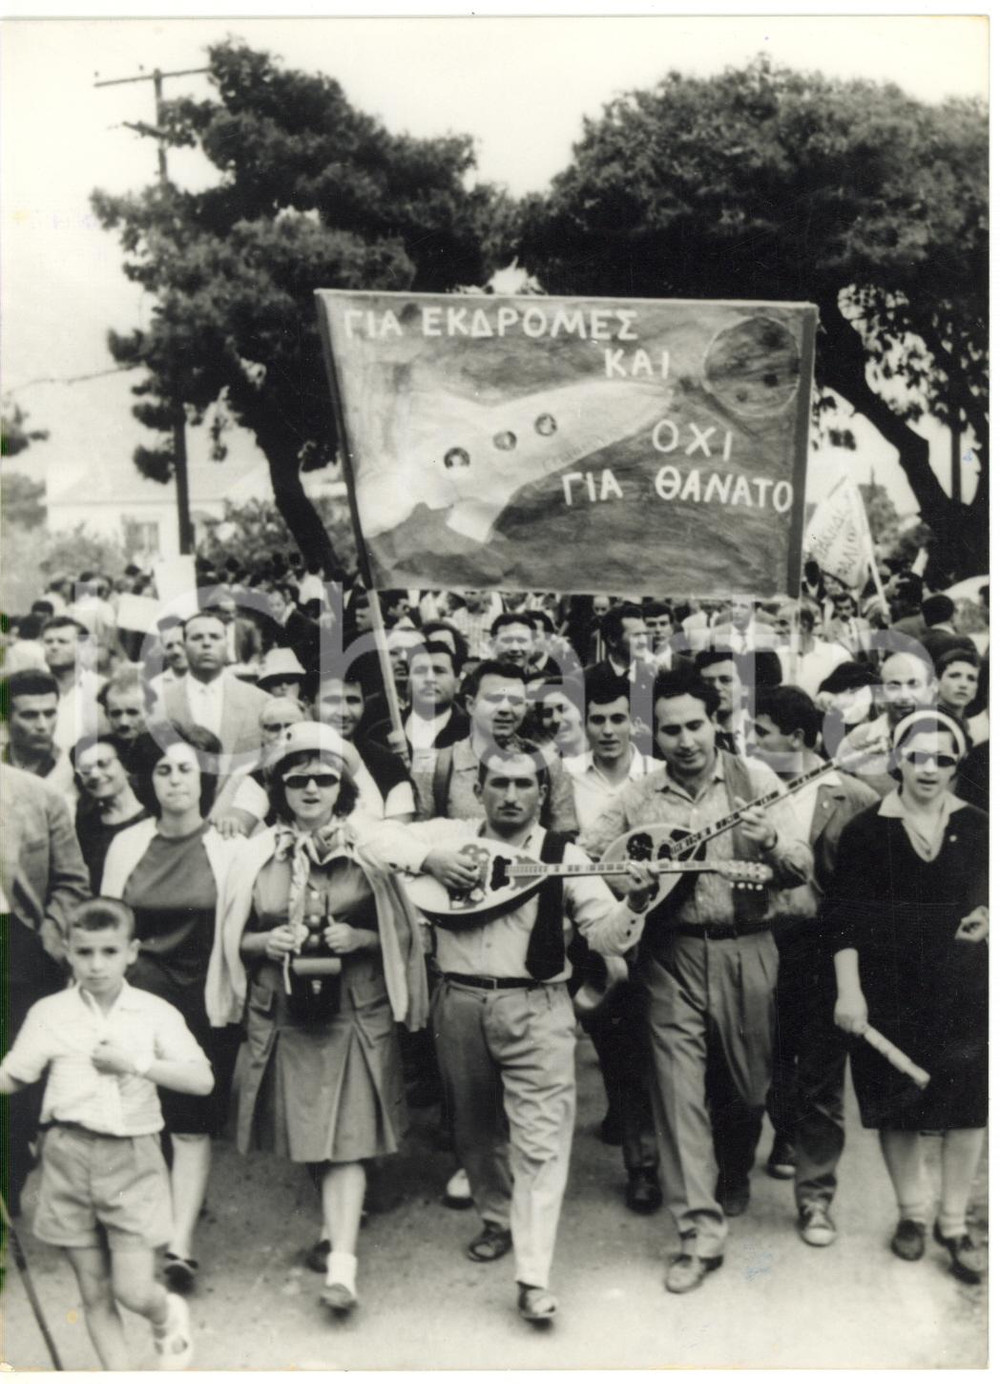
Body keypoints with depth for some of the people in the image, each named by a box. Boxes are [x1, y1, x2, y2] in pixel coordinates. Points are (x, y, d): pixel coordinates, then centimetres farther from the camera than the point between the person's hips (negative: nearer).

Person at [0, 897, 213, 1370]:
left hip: (132, 1157, -1)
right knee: (94, 1293, 8)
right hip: (70, 1155, 2)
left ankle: (168, 1316, 30)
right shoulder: (49, 1014, 3)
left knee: (133, 1290, -4)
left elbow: (202, 1080, -9)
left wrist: (135, 1063, -18)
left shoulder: (155, 1013, -1)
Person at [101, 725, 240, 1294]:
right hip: (140, 992, 2)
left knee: (192, 1125, 0)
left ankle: (181, 1245, 1)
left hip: (204, 997, -2)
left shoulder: (225, 848, -3)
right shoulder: (127, 845, 4)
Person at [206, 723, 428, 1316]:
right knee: (305, 1136, 11)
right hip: (283, 1016, 3)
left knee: (346, 1138, -8)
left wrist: (359, 939, -13)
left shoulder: (368, 851, -2)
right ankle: (342, 1215, 35)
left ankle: (342, 1264, -9)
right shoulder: (257, 855, 3)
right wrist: (267, 942, -11)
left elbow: (402, 930, 5)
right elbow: (234, 939, 9)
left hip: (355, 1014, -2)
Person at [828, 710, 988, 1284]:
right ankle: (912, 1213, 27)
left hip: (964, 989, 1)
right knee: (897, 1107, 9)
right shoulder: (867, 830, -4)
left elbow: (985, 895, 14)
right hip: (890, 993, -1)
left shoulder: (977, 829, 2)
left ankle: (955, 1223, 20)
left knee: (967, 1106, 4)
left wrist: (984, 918, -9)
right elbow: (845, 919, -5)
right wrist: (848, 991, -11)